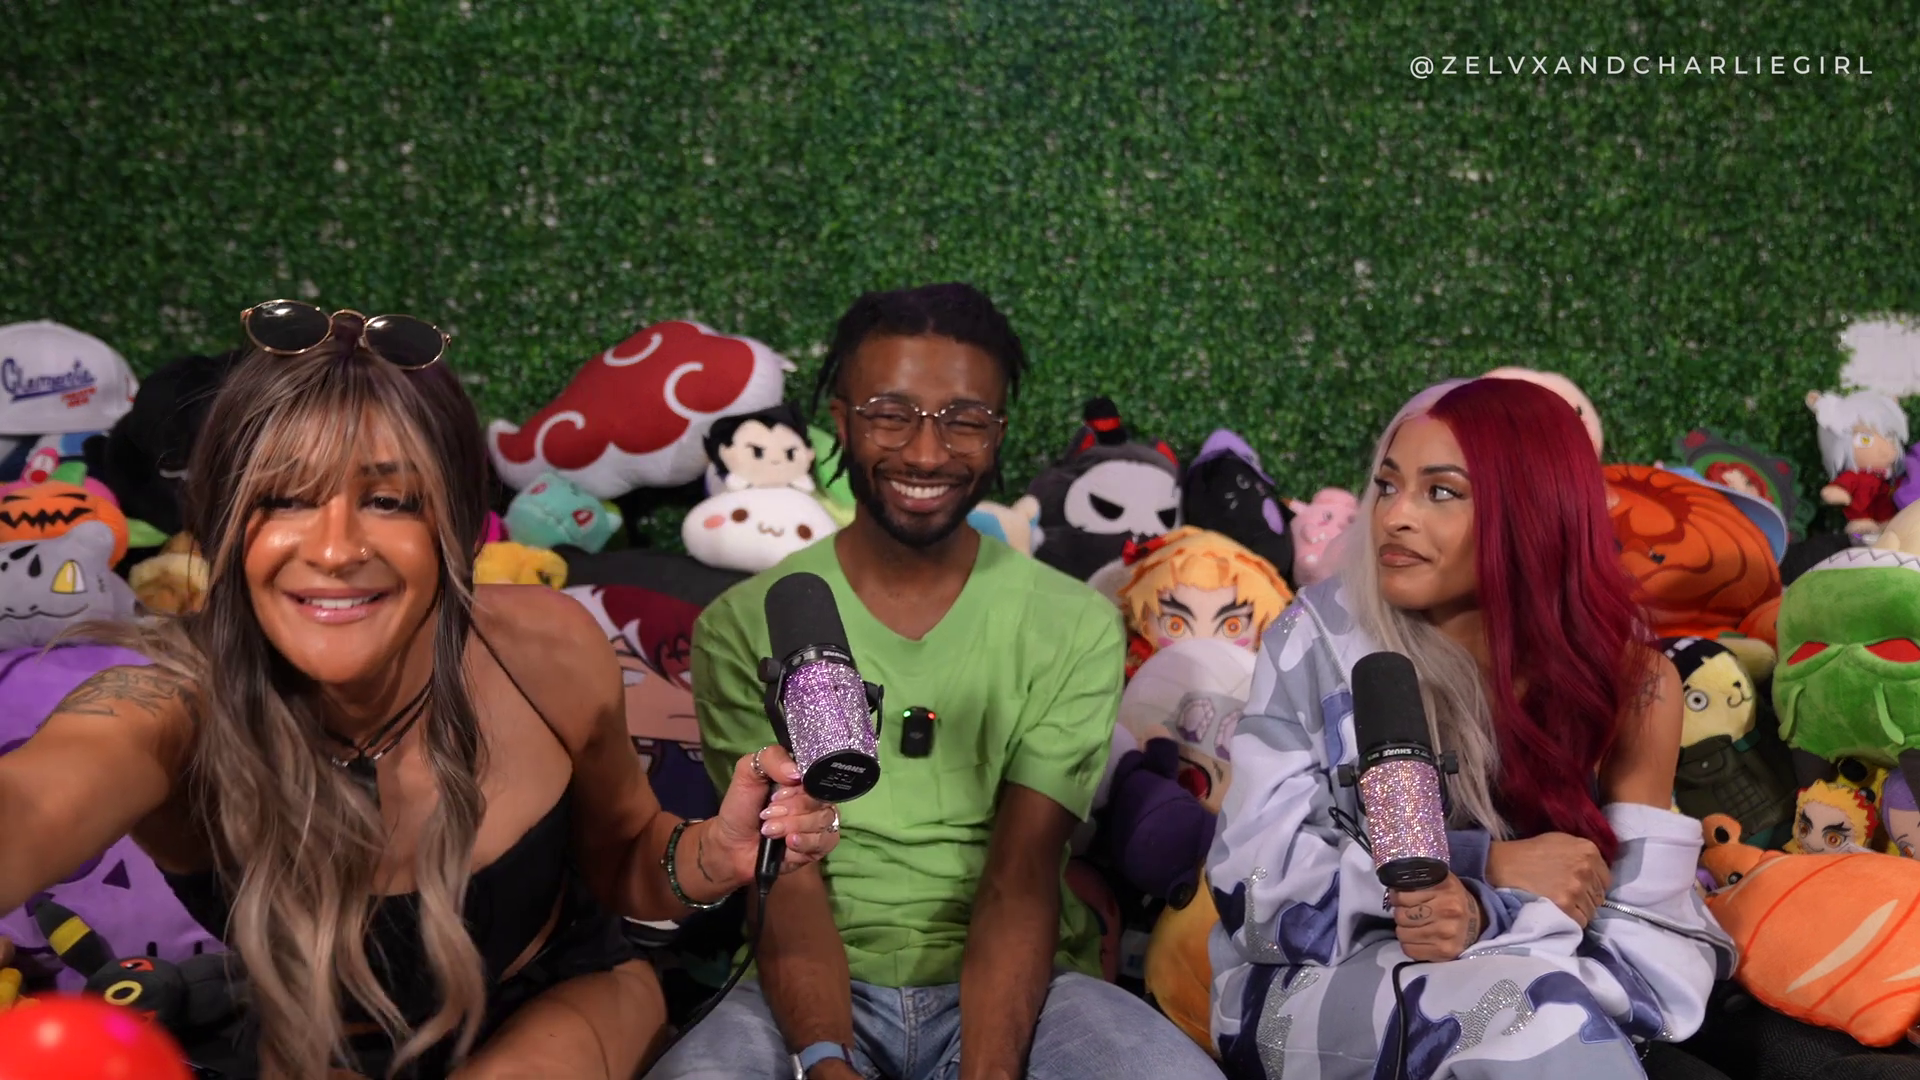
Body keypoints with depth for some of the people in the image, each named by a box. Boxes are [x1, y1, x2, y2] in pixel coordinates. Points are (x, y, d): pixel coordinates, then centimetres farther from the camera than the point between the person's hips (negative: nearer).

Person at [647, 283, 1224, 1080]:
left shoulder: (1077, 629, 1)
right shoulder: (746, 626, 0)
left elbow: (1022, 881, -7)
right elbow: (786, 882, -7)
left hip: (1012, 987, 1)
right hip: (819, 994, 0)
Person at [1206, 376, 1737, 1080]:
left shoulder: (1628, 679, -4)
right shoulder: (1322, 635, -7)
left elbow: (1648, 931, -6)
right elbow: (1255, 874, -10)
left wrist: (1487, 918, -26)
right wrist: (1486, 864, -18)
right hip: (1316, 990, -2)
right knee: (1534, 1016, -32)